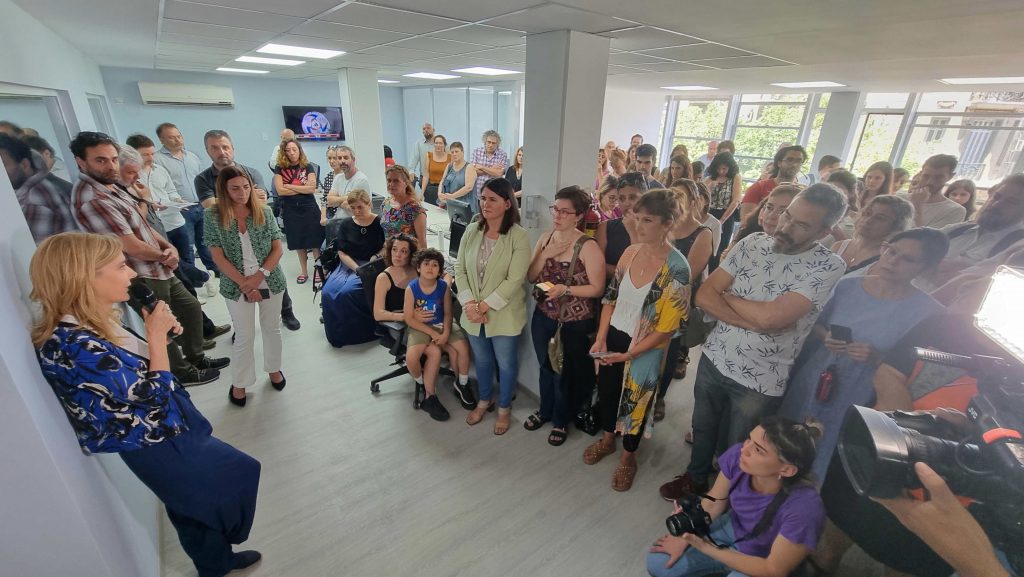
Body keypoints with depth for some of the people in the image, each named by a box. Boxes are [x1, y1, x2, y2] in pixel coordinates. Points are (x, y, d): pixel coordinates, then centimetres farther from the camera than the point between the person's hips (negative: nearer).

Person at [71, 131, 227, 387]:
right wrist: (164, 256, -7)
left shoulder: (110, 186, 8)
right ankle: (182, 373, 29)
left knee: (190, 307, 21)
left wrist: (168, 247, -3)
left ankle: (196, 358, 37)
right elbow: (131, 246, -25)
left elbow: (142, 225, 14)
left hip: (158, 270, 9)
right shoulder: (92, 199, -24)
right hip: (141, 278, -9)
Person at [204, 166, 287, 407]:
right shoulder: (213, 215, -6)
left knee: (272, 329, 15)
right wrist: (244, 284, -14)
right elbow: (218, 257, -8)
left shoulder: (264, 212, -2)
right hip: (237, 286, -1)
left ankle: (274, 369, 37)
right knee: (244, 336, 5)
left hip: (270, 281, 2)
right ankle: (239, 383, 24)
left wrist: (259, 275, -15)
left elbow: (278, 249, -3)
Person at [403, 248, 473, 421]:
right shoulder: (411, 288, -14)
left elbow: (448, 313, 0)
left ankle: (462, 386, 10)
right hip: (420, 327, -2)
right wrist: (433, 334, -17)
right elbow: (410, 319, -12)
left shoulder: (444, 286, -8)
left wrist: (446, 333, -17)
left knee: (463, 347, -20)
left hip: (442, 325, 3)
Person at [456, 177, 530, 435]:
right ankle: (484, 400, 48)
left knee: (506, 364, 14)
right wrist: (469, 303, -13)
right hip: (473, 314, 4)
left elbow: (514, 281, -20)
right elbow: (460, 270, 0)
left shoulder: (519, 237, -16)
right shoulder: (471, 231, -1)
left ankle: (504, 408, 38)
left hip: (503, 315, -4)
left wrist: (484, 306, -20)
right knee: (482, 360, 23)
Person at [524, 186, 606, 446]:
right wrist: (545, 254, -15)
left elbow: (597, 288, -16)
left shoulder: (588, 247, -17)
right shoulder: (545, 238, 0)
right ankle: (544, 410, 47)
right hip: (543, 317, 5)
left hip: (574, 323, -5)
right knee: (545, 367, 22)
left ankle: (561, 421, 38)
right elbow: (531, 277, 0)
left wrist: (566, 289, -28)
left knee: (565, 373, 13)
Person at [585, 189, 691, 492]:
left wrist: (630, 354, -18)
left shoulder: (676, 268, -21)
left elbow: (668, 326, -19)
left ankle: (628, 456, 43)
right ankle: (607, 439, 51)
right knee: (606, 390, 21)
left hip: (645, 349, -5)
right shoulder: (631, 251, -5)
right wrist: (600, 338, -4)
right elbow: (612, 296, 3)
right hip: (613, 336, 5)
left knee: (635, 400, 15)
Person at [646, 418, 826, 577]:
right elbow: (713, 503, -7)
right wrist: (685, 537, -11)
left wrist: (706, 547, -28)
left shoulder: (804, 508, -38)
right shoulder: (737, 456, -27)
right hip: (732, 529, 3)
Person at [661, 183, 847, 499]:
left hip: (761, 381, -3)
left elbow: (769, 317, -29)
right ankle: (695, 478, 51)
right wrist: (754, 322, -20)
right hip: (714, 359, 4)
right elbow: (704, 296, -9)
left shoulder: (828, 267, -16)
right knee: (703, 428, 24)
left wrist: (726, 295, -12)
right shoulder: (753, 243, -4)